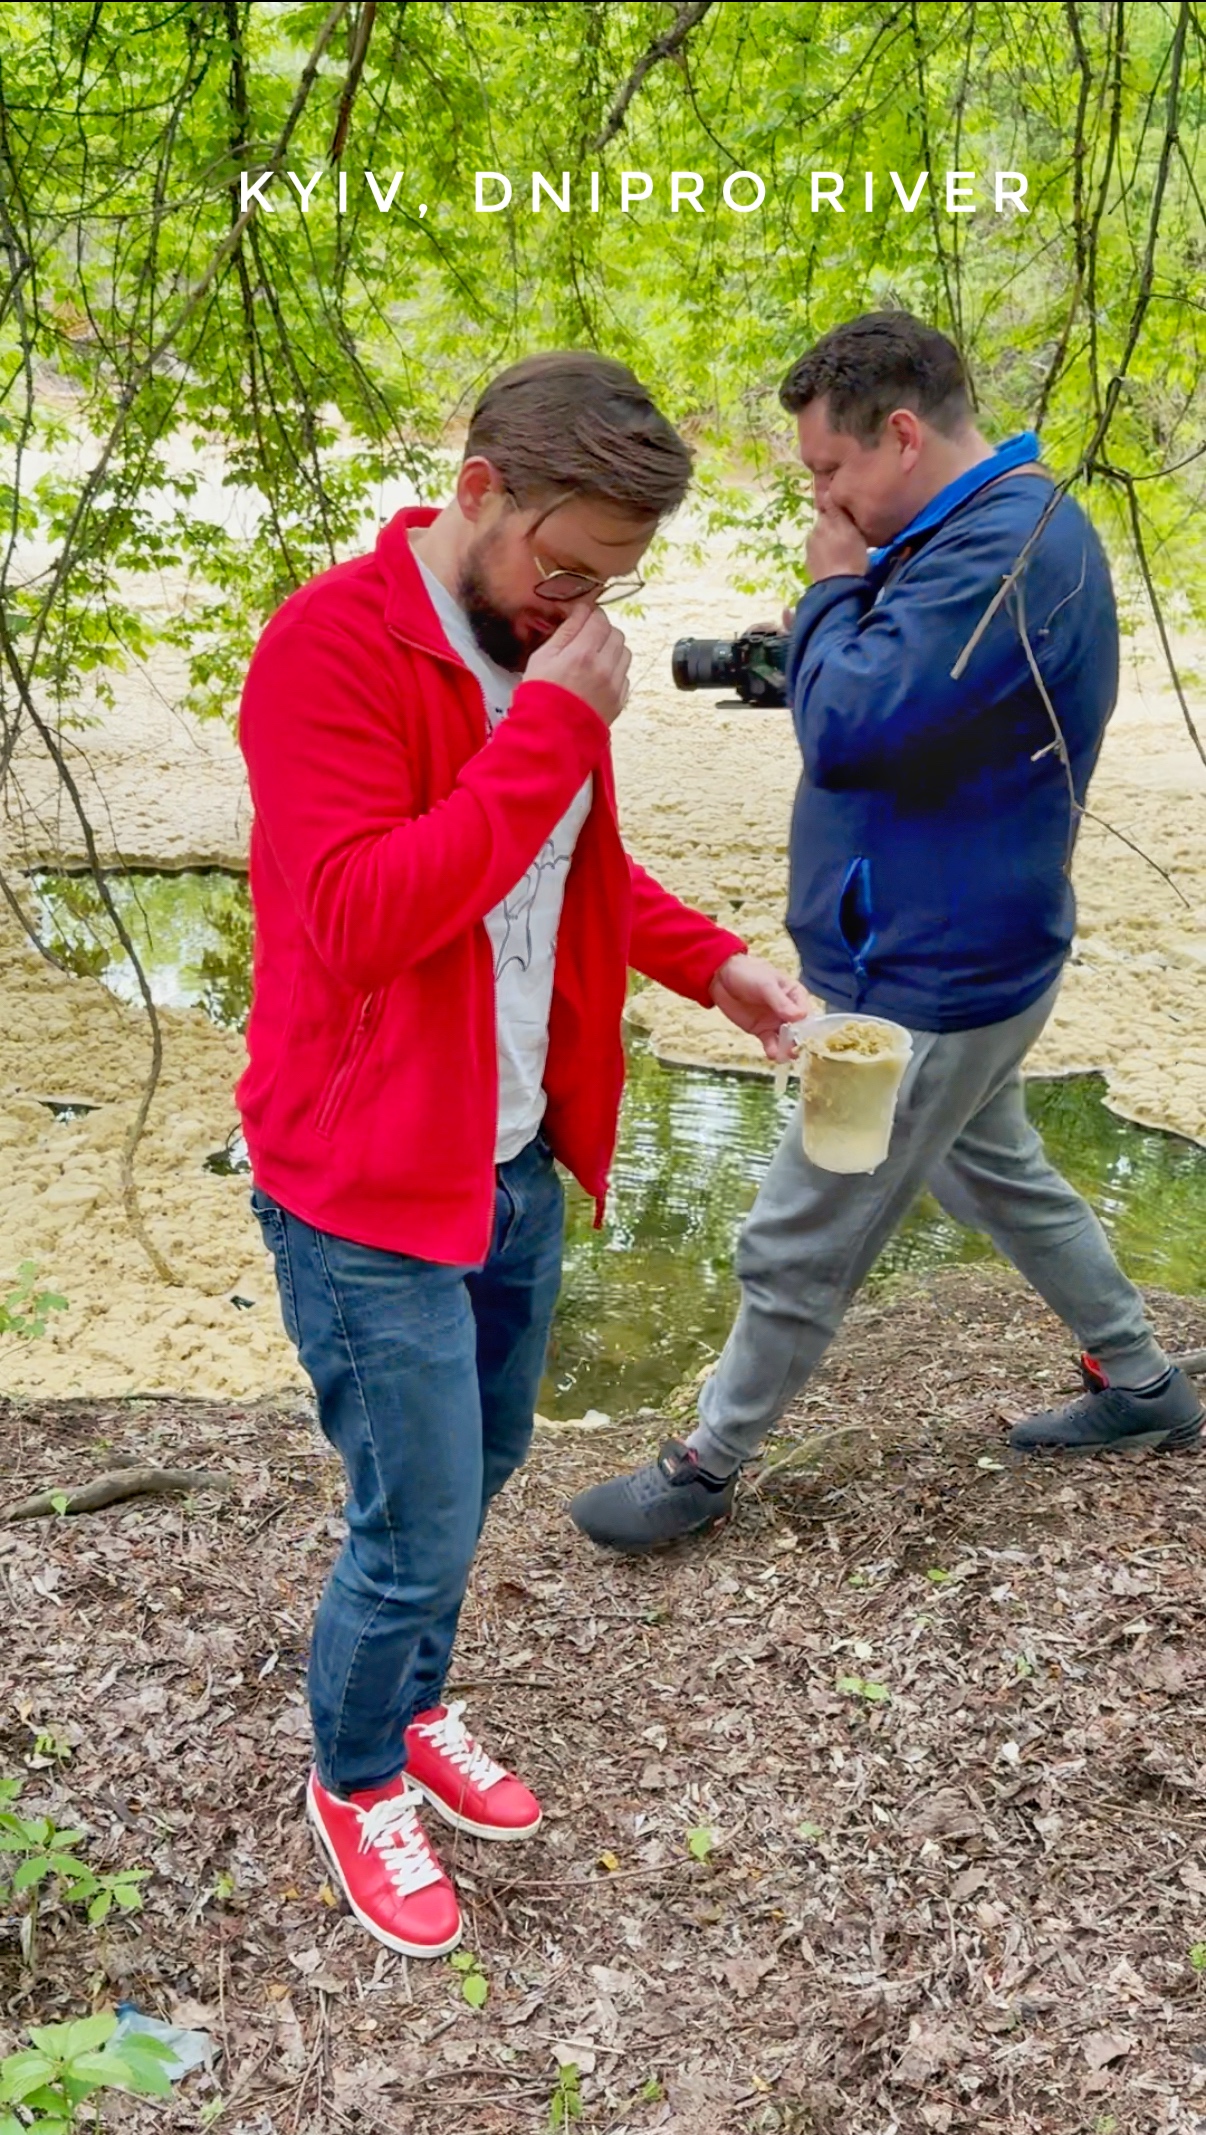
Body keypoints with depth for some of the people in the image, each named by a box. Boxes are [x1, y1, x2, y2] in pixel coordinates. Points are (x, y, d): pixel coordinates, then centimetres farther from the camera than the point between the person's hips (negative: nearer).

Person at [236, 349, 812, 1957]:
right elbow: (360, 920, -29)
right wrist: (552, 727, -28)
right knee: (420, 1529, 3)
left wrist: (710, 961, 3)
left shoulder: (542, 649, 6)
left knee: (477, 1476, 22)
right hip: (368, 1186, -8)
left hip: (514, 1162, 8)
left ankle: (413, 1707, 47)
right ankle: (355, 1779, 32)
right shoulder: (332, 648, -19)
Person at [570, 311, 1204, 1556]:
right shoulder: (994, 529, 7)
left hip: (927, 982, -10)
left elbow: (848, 728, -32)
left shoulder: (1004, 553, -26)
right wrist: (818, 634, -4)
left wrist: (833, 588, -15)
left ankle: (706, 1469, 22)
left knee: (797, 1246, 4)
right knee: (998, 1175, 26)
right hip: (947, 956, 10)